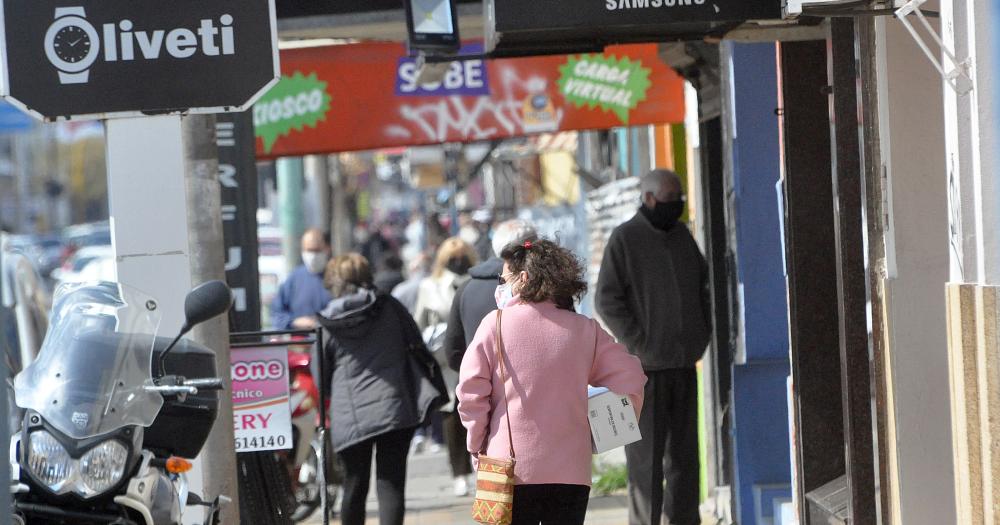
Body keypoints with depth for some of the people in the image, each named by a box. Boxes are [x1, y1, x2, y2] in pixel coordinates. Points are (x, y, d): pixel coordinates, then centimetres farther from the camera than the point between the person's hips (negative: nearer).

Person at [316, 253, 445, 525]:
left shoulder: (327, 325, 5)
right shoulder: (389, 307, 6)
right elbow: (418, 348, 8)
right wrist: (434, 394, 19)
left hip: (349, 418, 0)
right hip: (394, 408, 0)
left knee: (354, 487, 12)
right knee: (391, 485, -2)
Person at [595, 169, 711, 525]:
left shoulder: (682, 235, 13)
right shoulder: (625, 239, -6)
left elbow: (704, 285, 23)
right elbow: (607, 301, -10)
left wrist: (702, 335, 10)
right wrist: (639, 345, -13)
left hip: (684, 362, 6)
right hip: (646, 364, -6)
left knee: (683, 452, 9)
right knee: (646, 455, -5)